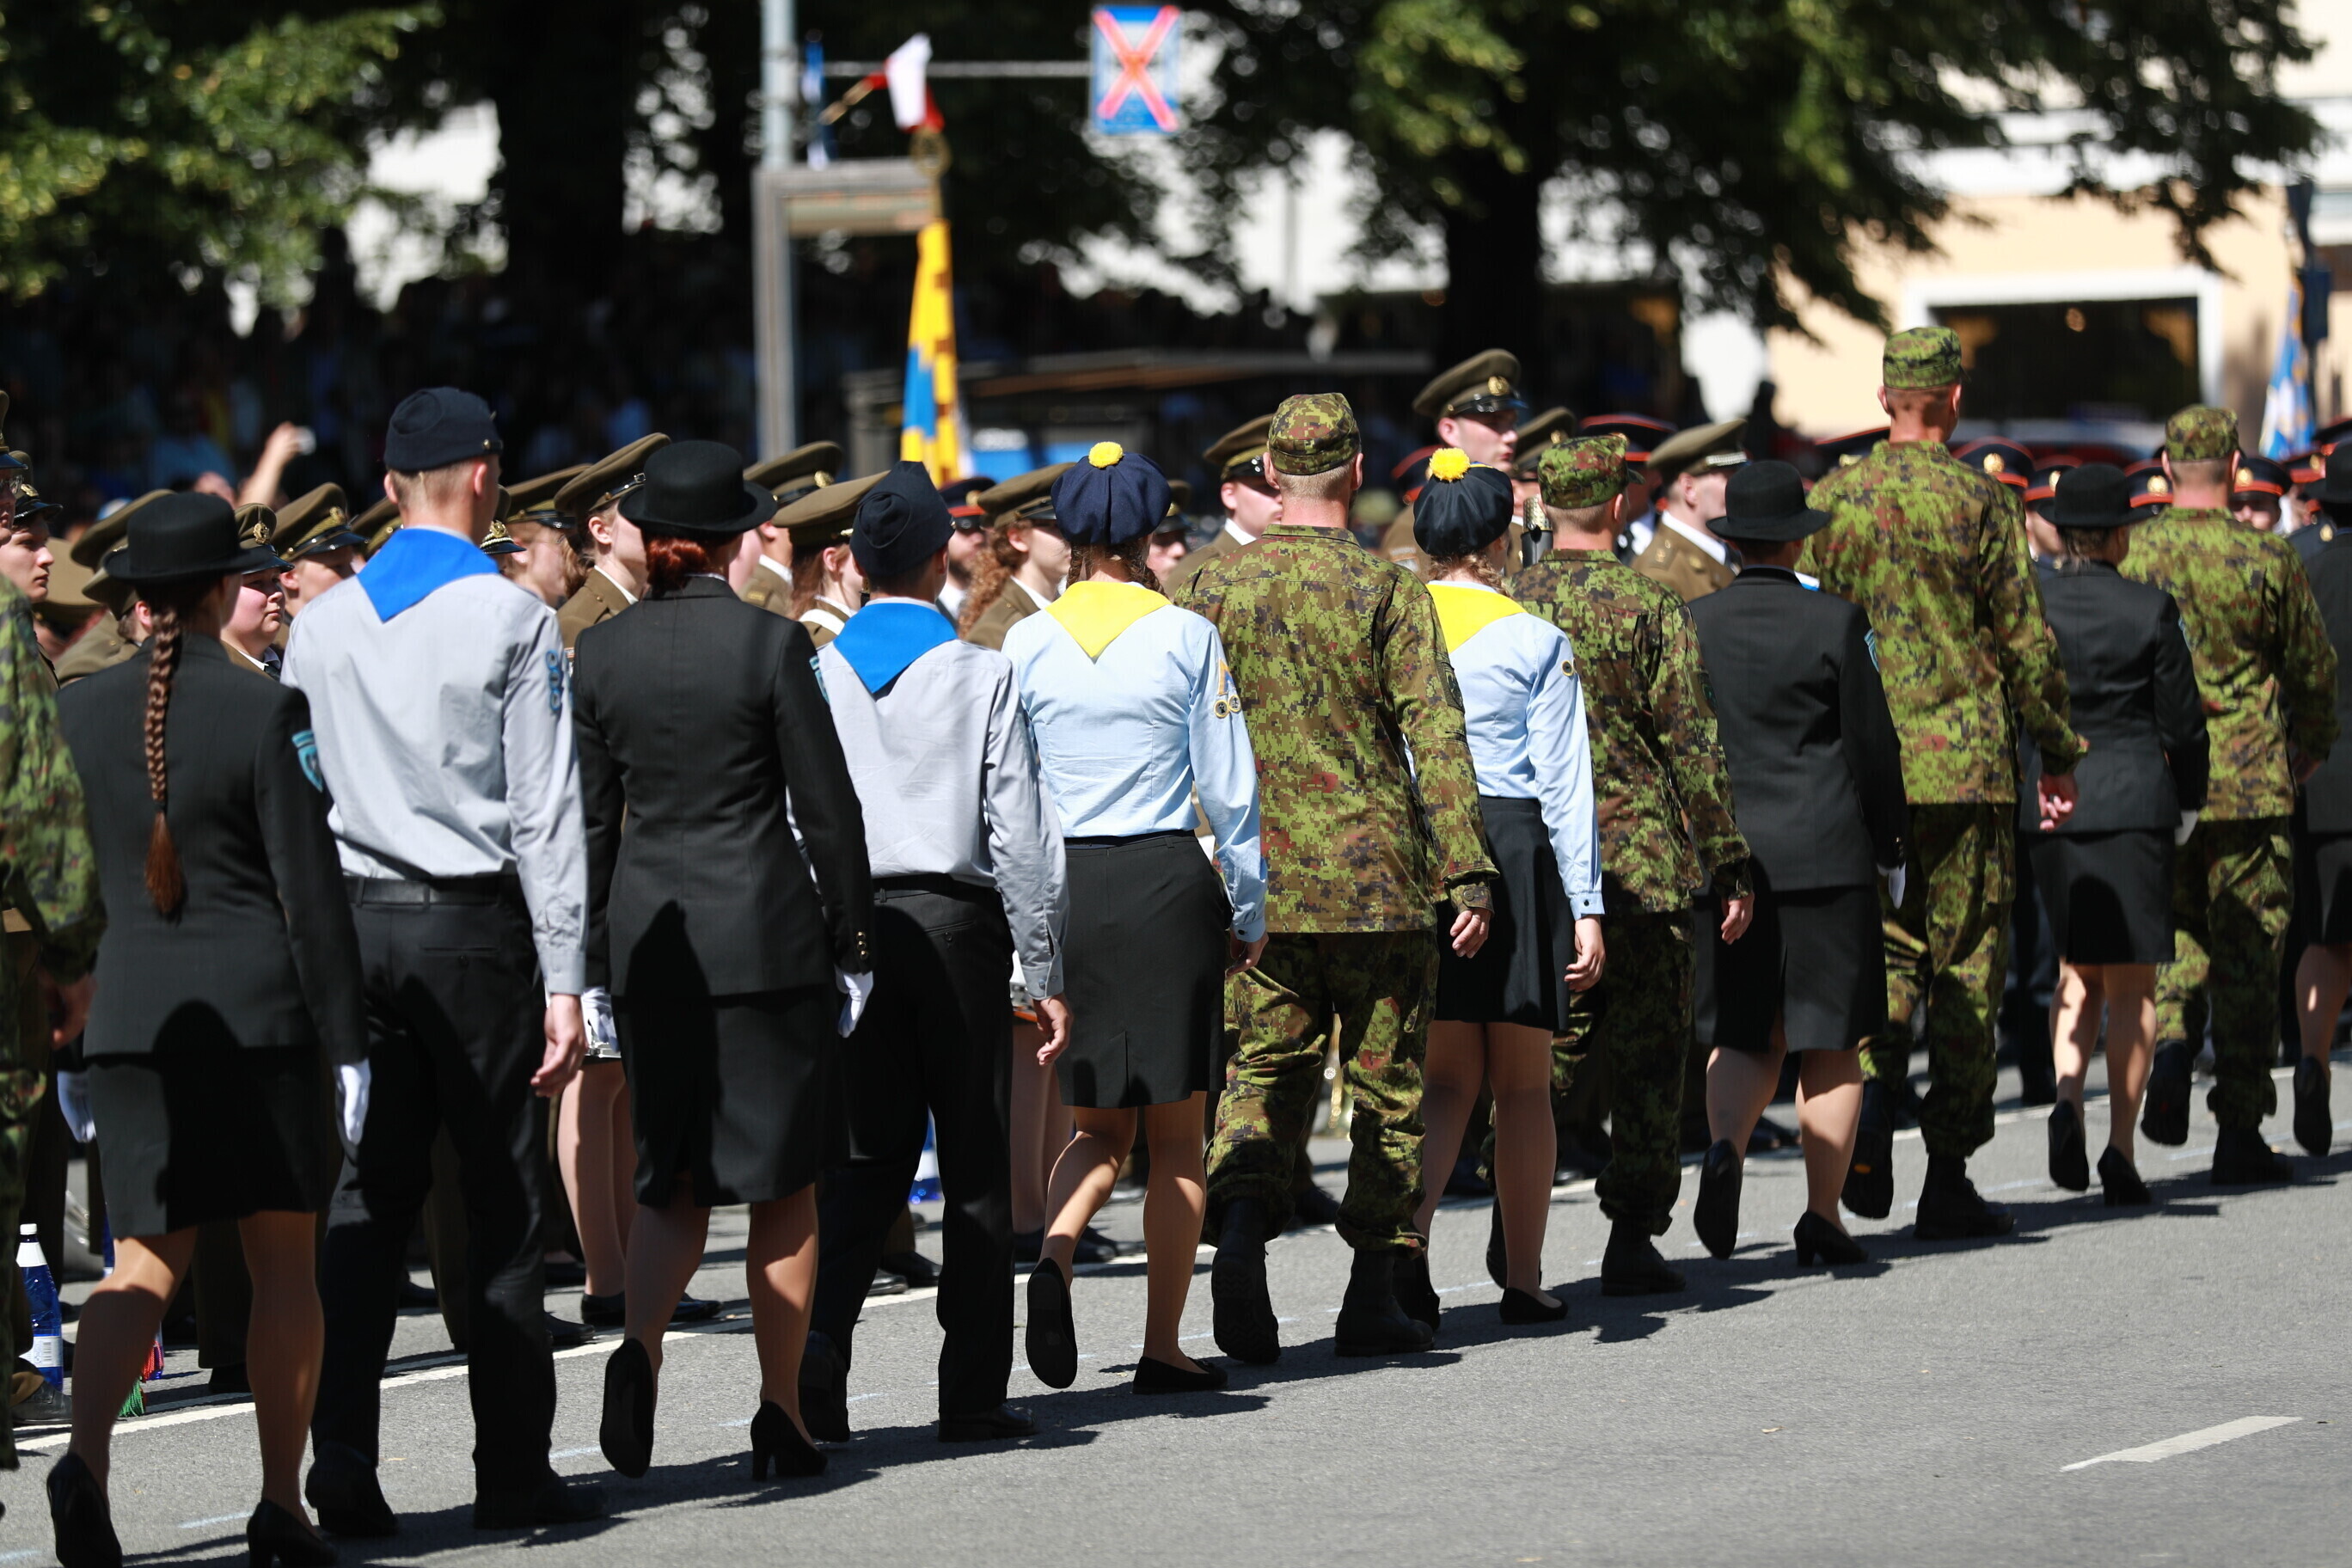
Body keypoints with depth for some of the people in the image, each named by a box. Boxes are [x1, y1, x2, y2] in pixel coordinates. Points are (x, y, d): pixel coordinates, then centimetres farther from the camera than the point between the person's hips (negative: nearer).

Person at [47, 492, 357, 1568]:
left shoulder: (78, 712, 3)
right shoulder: (266, 713, -10)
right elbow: (310, 888, -9)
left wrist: (65, 1040, 15)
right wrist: (346, 1038, -4)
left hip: (129, 1014, 3)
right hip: (259, 1011, -3)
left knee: (147, 1260, 6)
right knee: (285, 1265, 8)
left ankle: (86, 1457, -19)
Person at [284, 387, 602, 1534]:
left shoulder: (323, 623, 6)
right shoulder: (511, 620, -7)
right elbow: (545, 809, -9)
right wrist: (564, 981, -8)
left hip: (352, 922, 4)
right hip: (473, 923, -4)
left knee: (369, 1192, 7)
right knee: (503, 1200, 3)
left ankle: (340, 1452, -4)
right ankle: (512, 1471, 6)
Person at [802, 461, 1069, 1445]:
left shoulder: (817, 674, 2)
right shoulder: (981, 676, -5)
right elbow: (1021, 835, -5)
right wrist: (1047, 973, 1)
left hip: (846, 926, 3)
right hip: (954, 922, -3)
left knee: (867, 1153, 9)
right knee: (976, 1162, 6)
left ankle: (815, 1350, -11)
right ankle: (973, 1394, 8)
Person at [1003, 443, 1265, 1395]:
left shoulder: (1028, 644, 1)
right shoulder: (1185, 638, -4)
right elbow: (1229, 789, -2)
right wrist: (1249, 912, 8)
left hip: (1060, 883, 2)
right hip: (1165, 882, -2)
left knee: (1099, 1127, 15)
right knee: (1176, 1135, 8)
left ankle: (1053, 1256, -14)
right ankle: (1163, 1347, 7)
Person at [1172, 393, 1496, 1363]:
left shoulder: (1212, 588, 2)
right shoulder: (1388, 591, -7)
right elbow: (1437, 738, -12)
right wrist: (1468, 873, -12)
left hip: (1254, 880, 2)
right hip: (1376, 878, -2)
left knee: (1262, 1073, 11)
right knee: (1386, 1085, 8)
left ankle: (1240, 1230, -15)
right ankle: (1374, 1297, 9)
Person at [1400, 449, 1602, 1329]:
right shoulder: (1534, 642, -4)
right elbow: (1563, 781, -5)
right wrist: (1586, 907, -2)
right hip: (1514, 848, -3)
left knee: (1447, 1074, 9)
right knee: (1523, 1080, 8)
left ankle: (1406, 1233, -15)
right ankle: (1524, 1281, 11)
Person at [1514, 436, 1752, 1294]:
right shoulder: (1652, 607, -8)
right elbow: (1692, 746, -8)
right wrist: (1728, 865, -2)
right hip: (1643, 863, -3)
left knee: (1553, 1044, 12)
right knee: (1647, 1059, 5)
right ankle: (1633, 1239, 6)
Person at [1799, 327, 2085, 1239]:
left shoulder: (1829, 502, 2)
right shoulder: (1981, 503, -7)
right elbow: (2026, 640, -4)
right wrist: (2057, 753, 6)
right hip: (1965, 766, -3)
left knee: (1886, 948, 13)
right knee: (1966, 965, 5)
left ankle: (1871, 1093, -16)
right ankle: (1949, 1181, 6)